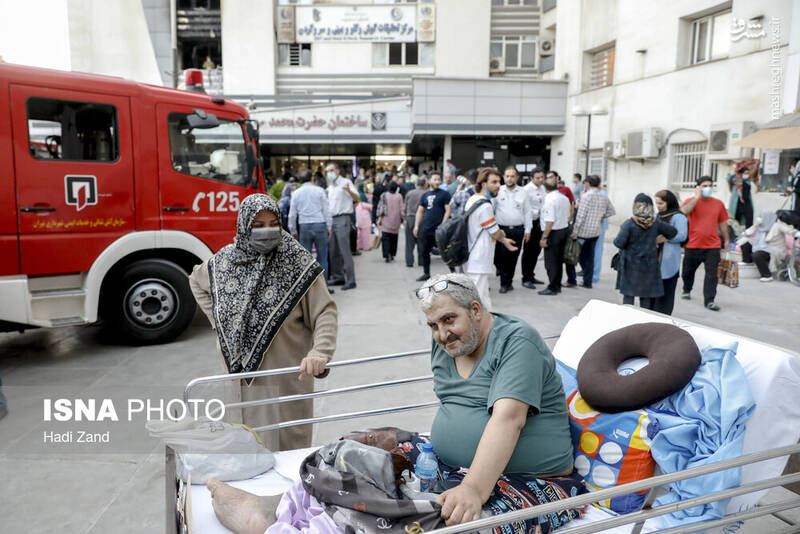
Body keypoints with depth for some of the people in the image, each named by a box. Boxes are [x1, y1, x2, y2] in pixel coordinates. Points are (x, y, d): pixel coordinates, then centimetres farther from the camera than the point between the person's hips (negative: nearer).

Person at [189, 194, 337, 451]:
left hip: (285, 378, -4)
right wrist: (218, 320, 10)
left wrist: (320, 353, -31)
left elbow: (325, 311, -15)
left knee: (287, 446, 5)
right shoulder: (225, 260, 1)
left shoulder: (298, 263, -12)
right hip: (243, 374, 4)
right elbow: (196, 281, 23)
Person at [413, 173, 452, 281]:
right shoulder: (425, 195, 15)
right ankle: (426, 273, 24)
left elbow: (448, 210, -7)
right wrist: (416, 226, 8)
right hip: (425, 229, 6)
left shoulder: (444, 194, -1)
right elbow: (420, 211, 16)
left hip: (438, 229, -6)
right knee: (424, 252, 11)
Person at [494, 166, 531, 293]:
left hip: (518, 230, 2)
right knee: (502, 256, -5)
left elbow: (527, 212, 9)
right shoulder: (498, 191, 1)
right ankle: (505, 283, 7)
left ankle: (508, 282, 20)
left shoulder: (523, 193, 6)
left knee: (513, 257, 8)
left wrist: (527, 230, 5)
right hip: (502, 229, -2)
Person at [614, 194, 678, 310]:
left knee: (628, 295, 6)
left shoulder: (629, 224, -14)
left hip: (631, 266, -3)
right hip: (649, 266, 3)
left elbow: (619, 243, -18)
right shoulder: (656, 223, -3)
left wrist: (616, 239, 3)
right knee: (646, 296, 10)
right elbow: (673, 232, 10)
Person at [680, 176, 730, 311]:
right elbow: (683, 211, -23)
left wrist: (727, 240, 18)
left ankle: (709, 301, -2)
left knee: (711, 274, -5)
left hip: (712, 246, 1)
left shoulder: (718, 203, 8)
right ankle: (686, 290, 39)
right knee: (688, 271, 15)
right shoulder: (691, 201, 0)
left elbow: (723, 223, 16)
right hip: (692, 245, -1)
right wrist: (697, 197, -19)